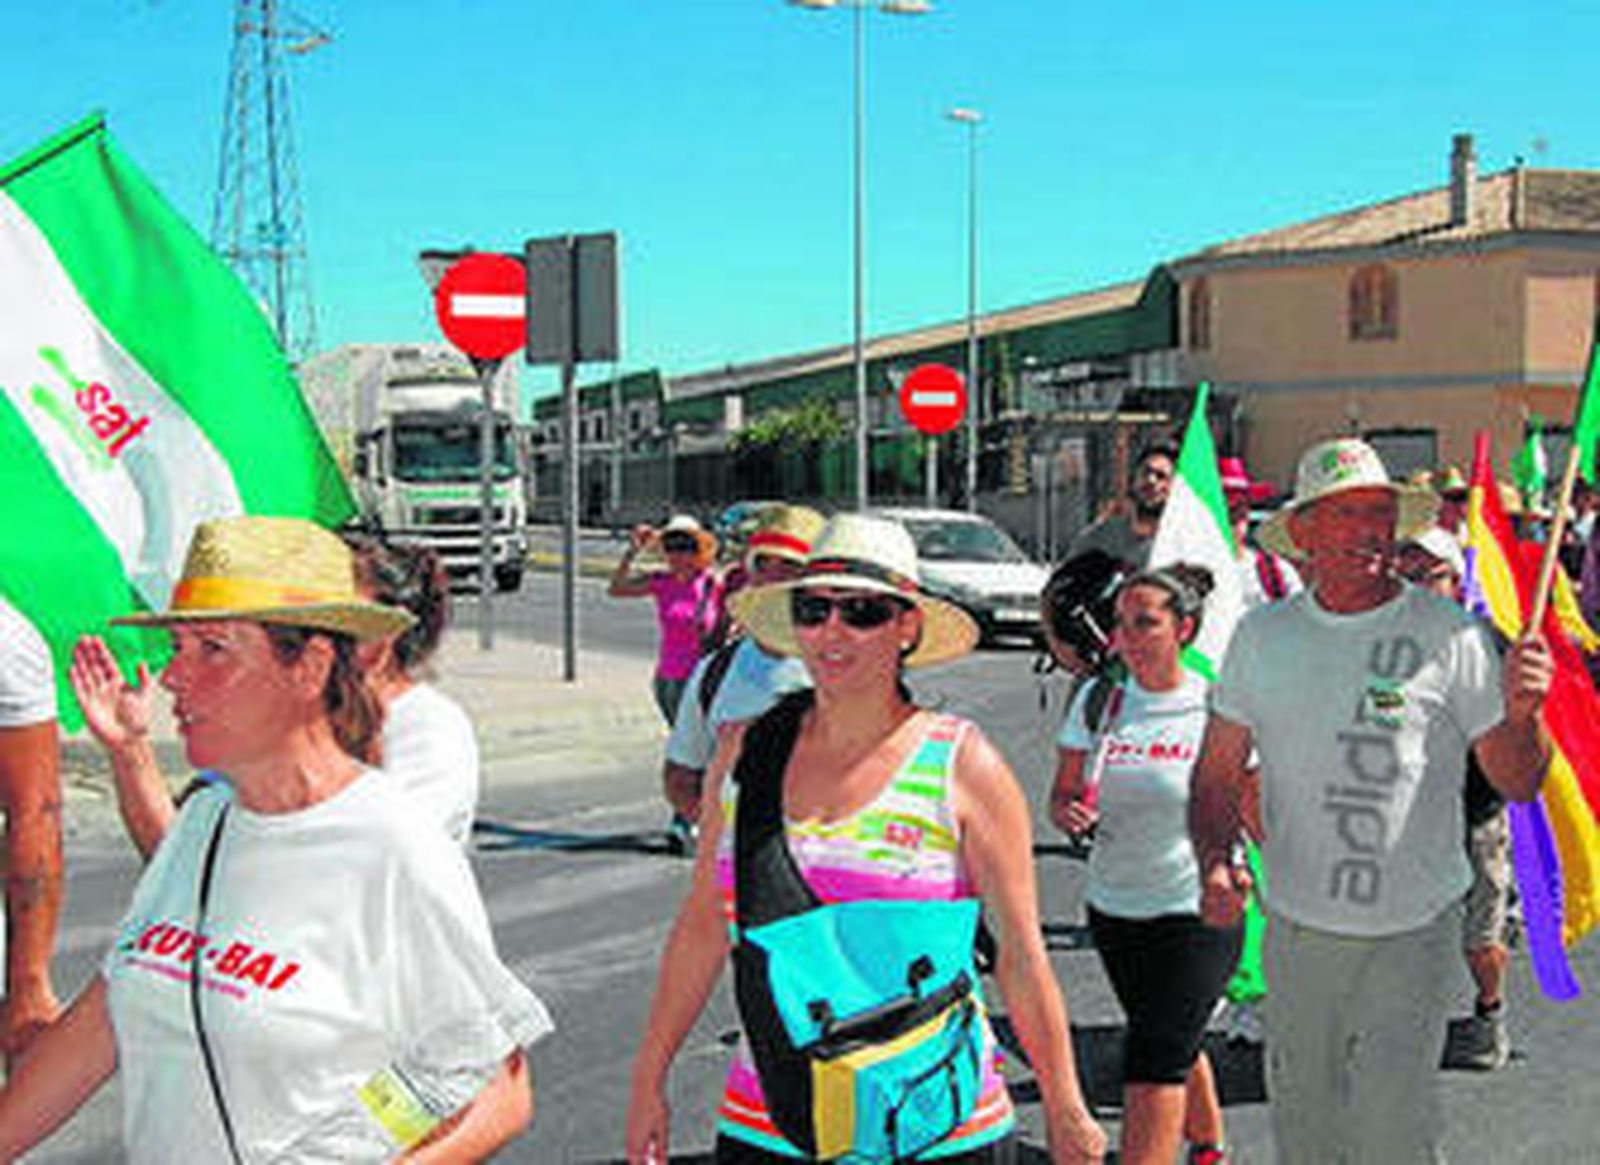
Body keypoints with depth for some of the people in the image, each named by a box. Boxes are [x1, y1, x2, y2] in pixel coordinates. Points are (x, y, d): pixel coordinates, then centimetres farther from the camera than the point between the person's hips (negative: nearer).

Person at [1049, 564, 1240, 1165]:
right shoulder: (1097, 699, 0)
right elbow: (1062, 795, 5)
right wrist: (1070, 813, -15)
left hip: (1198, 912, -5)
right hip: (1113, 908, 5)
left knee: (1154, 1062, -11)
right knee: (1174, 1047, 23)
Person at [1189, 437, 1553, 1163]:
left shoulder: (1452, 636, -8)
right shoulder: (1260, 636, 0)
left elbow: (1518, 784, -4)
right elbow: (1217, 776, 7)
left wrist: (1521, 713, -24)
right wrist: (1215, 861, -11)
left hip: (1413, 931, -3)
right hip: (1297, 927, 3)